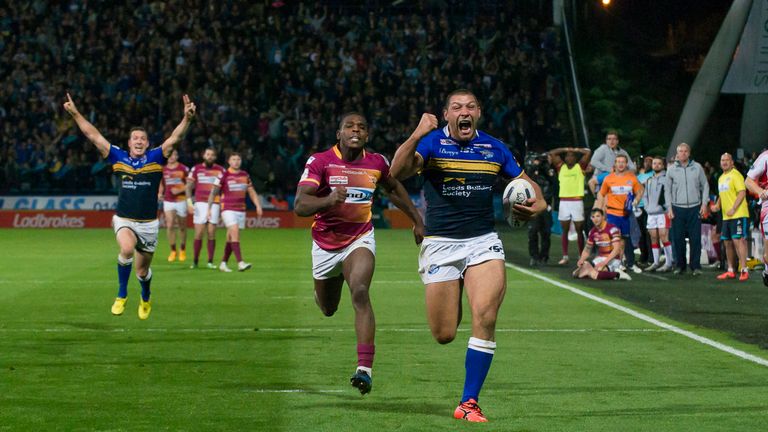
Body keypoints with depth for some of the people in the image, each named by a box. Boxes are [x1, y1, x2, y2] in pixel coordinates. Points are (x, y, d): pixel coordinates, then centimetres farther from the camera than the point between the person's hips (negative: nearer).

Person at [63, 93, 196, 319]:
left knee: (142, 270, 11)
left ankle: (146, 299, 45)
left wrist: (187, 118, -30)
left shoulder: (155, 158, -3)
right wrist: (75, 114, -5)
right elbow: (94, 136, 0)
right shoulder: (119, 158, -1)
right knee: (127, 249, -33)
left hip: (148, 223, 1)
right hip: (124, 220, -1)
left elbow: (175, 138, -14)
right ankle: (122, 295, -14)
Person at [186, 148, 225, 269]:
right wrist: (189, 201, -6)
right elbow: (189, 186, 6)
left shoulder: (220, 170, 8)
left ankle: (210, 261, 1)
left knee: (211, 234, -3)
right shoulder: (196, 169, 6)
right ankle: (195, 261, 5)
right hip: (200, 203, -1)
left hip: (214, 204, 1)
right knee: (199, 233, -4)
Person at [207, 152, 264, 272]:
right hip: (228, 209, -5)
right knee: (235, 232, -20)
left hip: (241, 210, 5)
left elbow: (252, 192, 16)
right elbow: (213, 193, -1)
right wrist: (209, 209, -5)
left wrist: (258, 206, 5)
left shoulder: (245, 175, 10)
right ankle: (240, 263, -27)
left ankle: (223, 263, 20)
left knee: (231, 238, 7)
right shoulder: (224, 175, -4)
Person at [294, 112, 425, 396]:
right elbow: (299, 205, -25)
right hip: (325, 243, 0)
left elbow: (394, 189, 18)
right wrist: (328, 200, -44)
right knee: (328, 309, 17)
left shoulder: (377, 163, -5)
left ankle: (365, 368, -33)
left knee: (360, 294, -27)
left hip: (360, 240, 0)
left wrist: (417, 221, 20)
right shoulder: (320, 162, -15)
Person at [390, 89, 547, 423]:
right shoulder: (432, 142, -3)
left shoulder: (494, 148, 7)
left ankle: (469, 403, -10)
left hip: (483, 242, 2)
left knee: (485, 318, -20)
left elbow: (525, 182, 19)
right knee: (444, 335, 1)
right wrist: (416, 136, -36)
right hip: (440, 244, -1)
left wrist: (538, 203, -4)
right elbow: (398, 172, -20)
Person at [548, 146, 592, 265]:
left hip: (577, 201, -3)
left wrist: (575, 150, 8)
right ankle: (565, 256, 10)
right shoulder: (561, 167, 12)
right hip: (563, 201, 3)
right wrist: (565, 149, 11)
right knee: (564, 231, 6)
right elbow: (552, 153, 11)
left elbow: (588, 152, -2)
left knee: (579, 231, 1)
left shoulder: (580, 167, 5)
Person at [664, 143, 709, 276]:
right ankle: (680, 265, 11)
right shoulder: (671, 169, 5)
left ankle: (695, 266, 2)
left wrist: (704, 204, 1)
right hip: (677, 208, 1)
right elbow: (667, 190, 9)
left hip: (695, 208, 0)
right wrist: (669, 208, 1)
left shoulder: (697, 167, 5)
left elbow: (705, 186, 9)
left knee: (695, 238, -3)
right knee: (678, 239, 1)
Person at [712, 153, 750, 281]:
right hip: (726, 216, 9)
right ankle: (730, 271, 17)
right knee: (728, 243, 10)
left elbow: (742, 193, -17)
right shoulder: (721, 178, 18)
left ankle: (744, 270, -13)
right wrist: (717, 205, 9)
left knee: (738, 240, -14)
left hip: (738, 214, -9)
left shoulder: (735, 175, -9)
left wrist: (733, 209, -21)